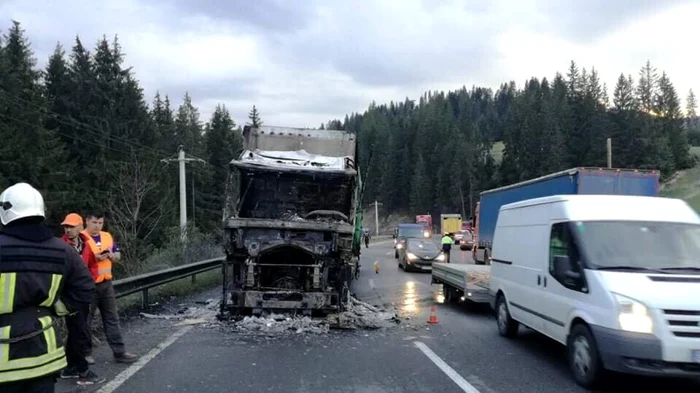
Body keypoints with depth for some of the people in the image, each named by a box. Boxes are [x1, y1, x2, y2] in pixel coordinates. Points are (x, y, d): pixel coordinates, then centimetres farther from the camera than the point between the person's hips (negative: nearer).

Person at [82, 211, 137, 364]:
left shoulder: (107, 236, 10)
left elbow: (118, 256, 15)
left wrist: (111, 255, -6)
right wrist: (94, 258, -24)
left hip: (106, 283, 6)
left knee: (112, 318, 8)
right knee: (86, 320, 6)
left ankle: (119, 352, 13)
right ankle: (86, 353, 19)